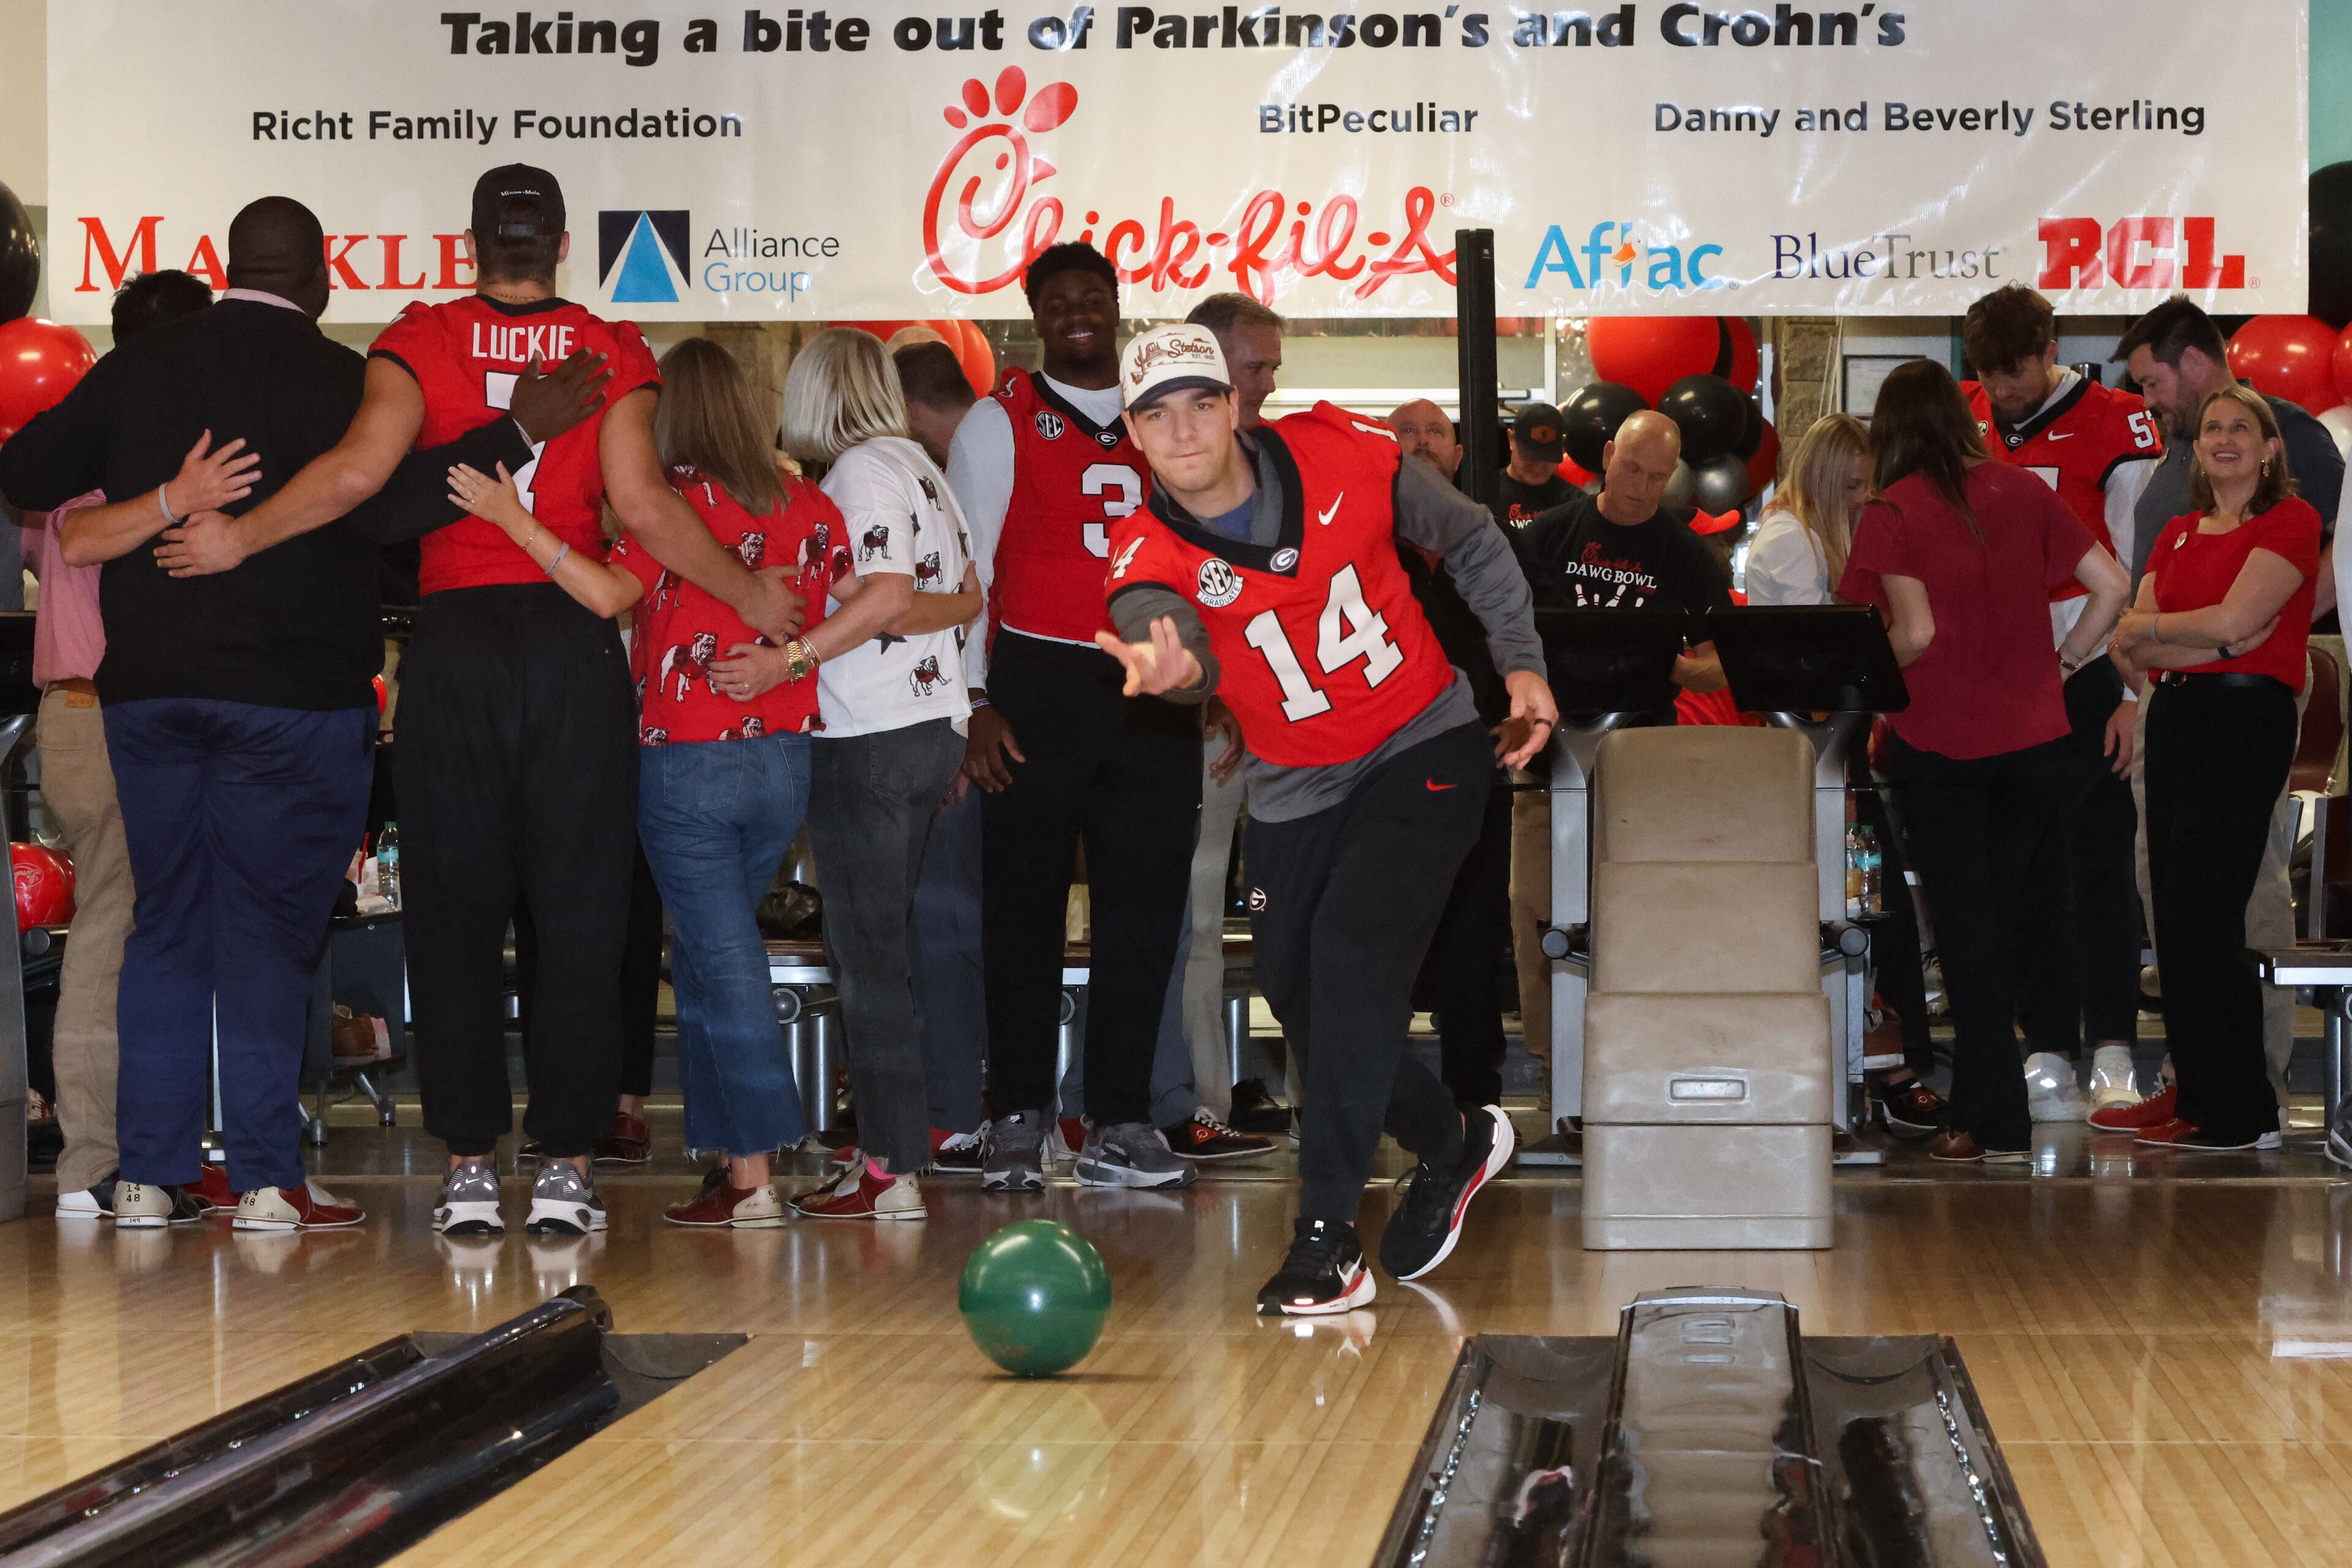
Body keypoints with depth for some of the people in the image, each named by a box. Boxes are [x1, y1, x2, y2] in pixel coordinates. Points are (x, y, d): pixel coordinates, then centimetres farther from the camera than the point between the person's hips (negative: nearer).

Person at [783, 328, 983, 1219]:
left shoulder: (859, 471, -11)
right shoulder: (920, 468, 16)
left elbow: (887, 598, -22)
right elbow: (965, 599, 16)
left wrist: (790, 659, -23)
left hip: (867, 741, -9)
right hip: (934, 727, 9)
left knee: (868, 952, -6)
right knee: (882, 944, 15)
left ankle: (893, 1172, -5)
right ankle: (890, 1139, 18)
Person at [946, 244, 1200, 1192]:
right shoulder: (1000, 422, 3)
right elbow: (964, 568, -1)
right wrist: (975, 703, -9)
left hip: (1153, 689, 4)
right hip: (1039, 684, -4)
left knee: (1145, 905, 3)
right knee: (1025, 908, 0)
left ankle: (1118, 1124, 9)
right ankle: (1017, 1121, 8)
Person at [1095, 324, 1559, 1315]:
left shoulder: (1343, 457, -14)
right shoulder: (1148, 557, -13)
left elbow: (1471, 541, 2)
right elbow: (1160, 630, -37)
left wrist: (1521, 662, -5)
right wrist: (1171, 666, -61)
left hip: (1425, 748, -4)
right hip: (1295, 789, 4)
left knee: (1353, 952, -20)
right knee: (1300, 998, 4)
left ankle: (1326, 1236, -19)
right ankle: (1453, 1144, 32)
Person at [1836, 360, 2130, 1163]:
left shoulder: (1892, 515, -9)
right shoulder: (2022, 492, 3)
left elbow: (1918, 634, -17)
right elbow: (2112, 586, 2)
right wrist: (2062, 663, 12)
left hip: (1941, 745, -3)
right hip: (2032, 736, 3)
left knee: (1965, 929, 4)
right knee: (2003, 921, 15)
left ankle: (1996, 1124, 3)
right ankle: (1979, 1095, 22)